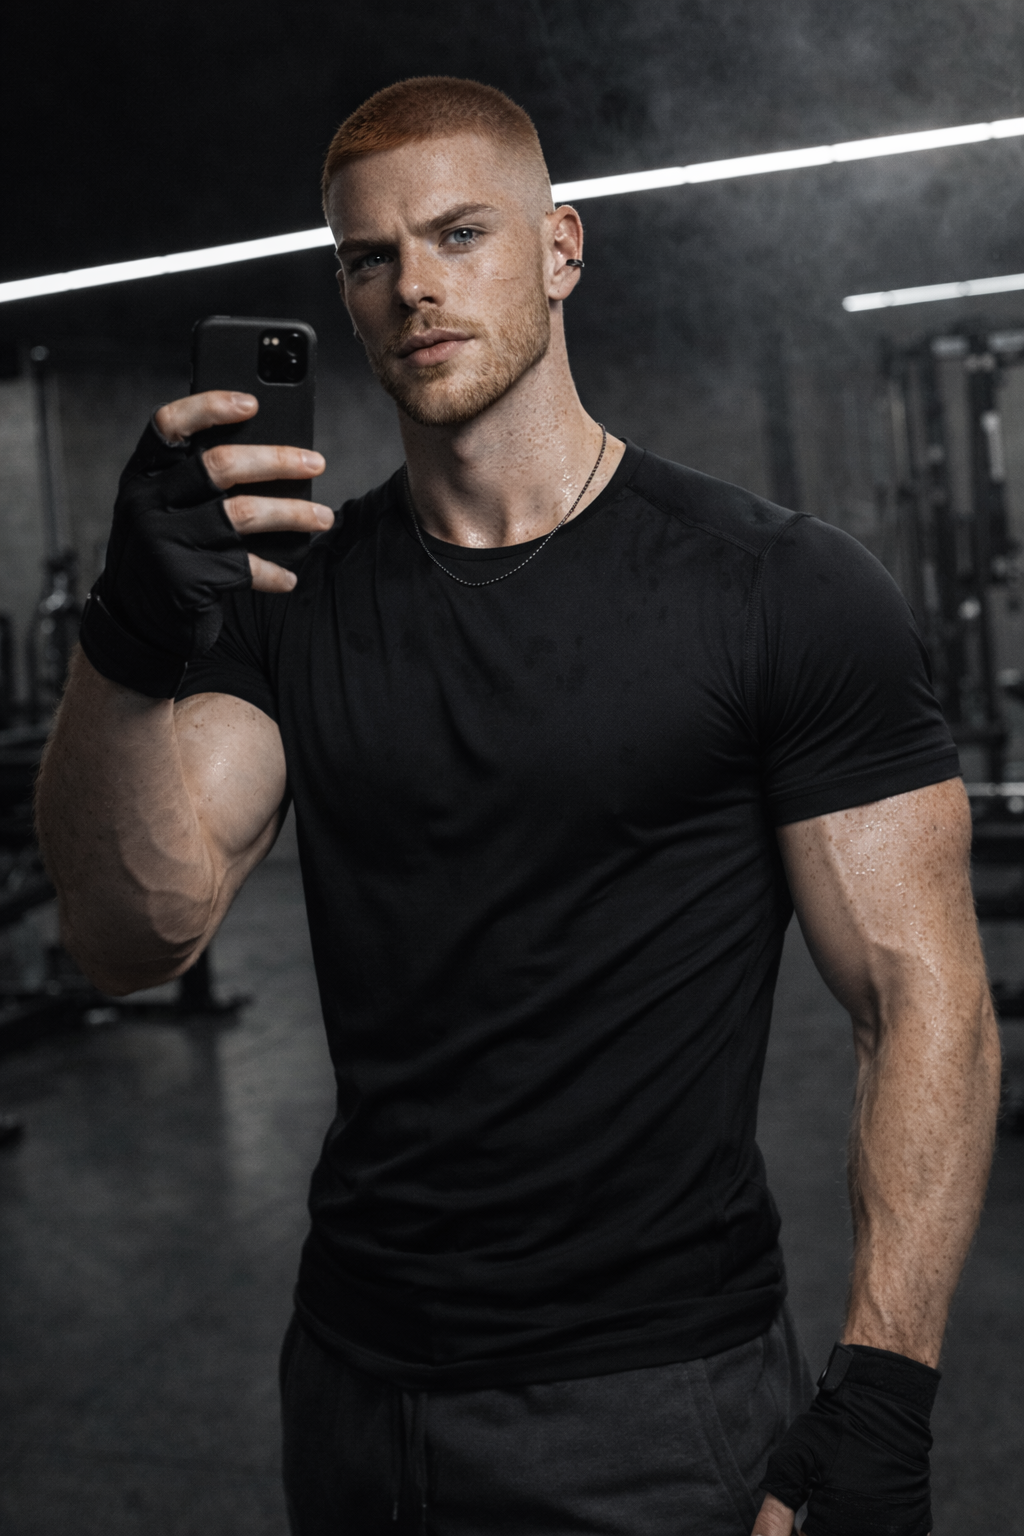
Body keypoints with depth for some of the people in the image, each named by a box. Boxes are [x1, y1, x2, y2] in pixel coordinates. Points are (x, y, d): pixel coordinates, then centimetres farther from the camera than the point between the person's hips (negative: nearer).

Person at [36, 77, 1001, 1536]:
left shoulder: (783, 591, -9)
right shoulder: (292, 600, 2)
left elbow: (922, 996, -10)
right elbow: (138, 937, -11)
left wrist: (882, 1392, -17)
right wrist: (133, 647, -29)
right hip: (354, 1382, 4)